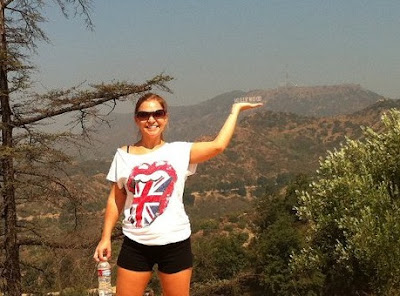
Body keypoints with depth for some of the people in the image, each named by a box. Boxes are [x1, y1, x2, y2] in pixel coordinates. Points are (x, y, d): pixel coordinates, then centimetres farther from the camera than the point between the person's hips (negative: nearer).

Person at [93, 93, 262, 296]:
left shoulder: (180, 152, 0)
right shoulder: (123, 155, 4)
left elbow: (218, 145, -12)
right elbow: (115, 201, 8)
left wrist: (235, 110, -2)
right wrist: (106, 237, 2)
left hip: (174, 243, -1)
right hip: (135, 244, 1)